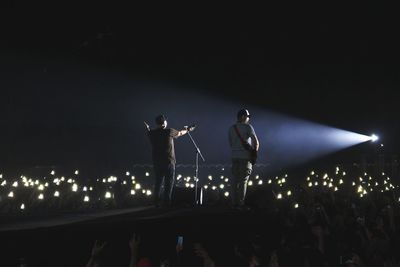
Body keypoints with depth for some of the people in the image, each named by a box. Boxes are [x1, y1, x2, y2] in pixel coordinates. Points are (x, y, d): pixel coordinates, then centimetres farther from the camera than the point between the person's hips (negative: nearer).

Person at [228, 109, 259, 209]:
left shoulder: (231, 128, 10)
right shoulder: (248, 127, -7)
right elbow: (256, 142, -11)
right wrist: (255, 151, 3)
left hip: (234, 156, 5)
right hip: (246, 156, -5)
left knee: (235, 179, 8)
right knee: (243, 180, -2)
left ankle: (234, 202, 9)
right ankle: (241, 203, -2)